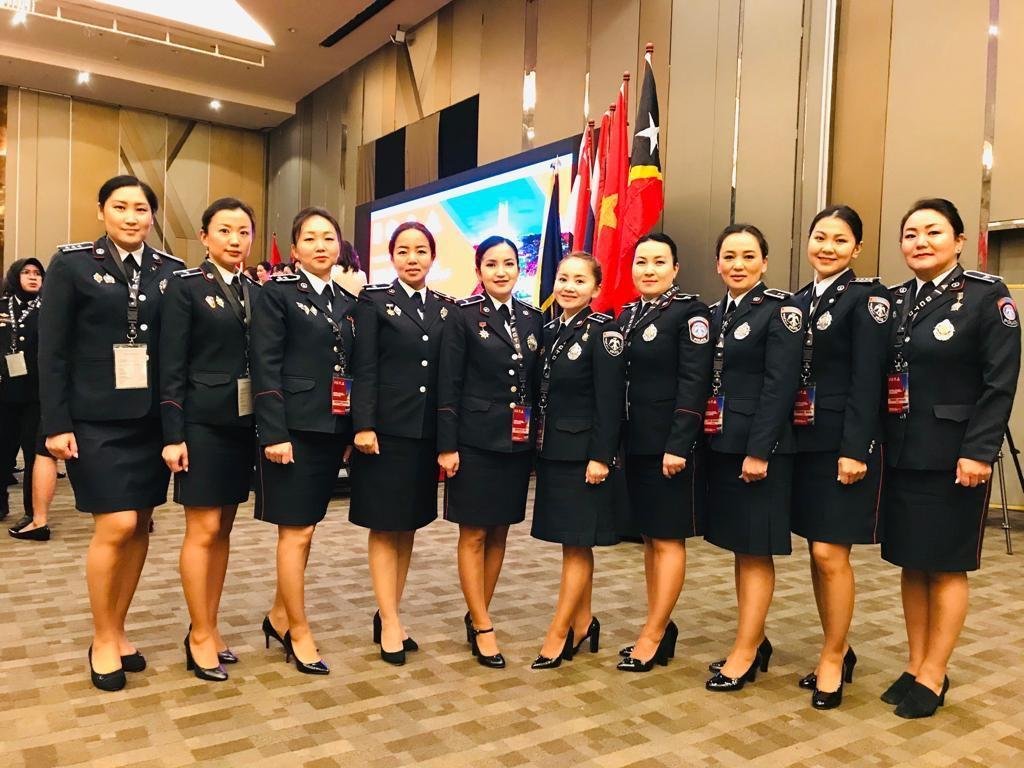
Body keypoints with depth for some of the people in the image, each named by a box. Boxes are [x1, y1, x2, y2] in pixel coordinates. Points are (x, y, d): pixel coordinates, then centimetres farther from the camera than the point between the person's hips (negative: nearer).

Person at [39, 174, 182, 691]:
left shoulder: (171, 270, 5)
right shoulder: (72, 263, -2)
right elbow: (52, 351, -4)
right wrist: (56, 424, -9)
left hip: (152, 418, 4)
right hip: (96, 418, -3)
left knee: (140, 526, 8)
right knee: (115, 526, -6)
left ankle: (117, 630, 27)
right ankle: (102, 640, 16)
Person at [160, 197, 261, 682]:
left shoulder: (257, 292, 10)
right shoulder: (185, 286, -4)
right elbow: (171, 367, -9)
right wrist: (173, 434, -13)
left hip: (242, 423, 5)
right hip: (201, 422, -5)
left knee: (223, 530, 11)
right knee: (203, 530, 0)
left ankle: (209, 628, 24)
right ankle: (199, 637, 13)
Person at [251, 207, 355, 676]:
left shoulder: (346, 303, 13)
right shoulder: (278, 294, -4)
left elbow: (350, 369, 13)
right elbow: (265, 368, -11)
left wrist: (351, 432, 8)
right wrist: (274, 434, -17)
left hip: (332, 430, 6)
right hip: (294, 428, -6)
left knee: (304, 528, 14)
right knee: (296, 532, 1)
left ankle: (279, 616, 29)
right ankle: (299, 631, 15)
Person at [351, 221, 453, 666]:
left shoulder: (447, 308, 9)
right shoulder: (374, 300, 0)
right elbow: (363, 368, -7)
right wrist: (364, 425, -15)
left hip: (427, 432, 4)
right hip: (386, 429, -4)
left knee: (409, 526, 12)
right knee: (384, 527, 3)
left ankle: (390, 613, 24)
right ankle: (389, 621, 11)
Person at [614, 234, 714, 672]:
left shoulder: (689, 312, -8)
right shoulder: (627, 315, 12)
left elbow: (693, 384, -15)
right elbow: (621, 380, 12)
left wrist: (678, 445, -20)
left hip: (671, 442, -7)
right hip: (636, 442, 7)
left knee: (669, 538, 2)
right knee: (649, 537, 13)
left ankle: (653, 635, 11)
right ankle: (661, 629, 25)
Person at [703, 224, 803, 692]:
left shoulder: (780, 309, -7)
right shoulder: (716, 314, 13)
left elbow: (780, 386, -15)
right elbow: (711, 382, 12)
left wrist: (758, 451, -19)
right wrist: (704, 441, 7)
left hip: (759, 448, -7)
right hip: (722, 447, 7)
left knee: (756, 551, 2)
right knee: (739, 548, 14)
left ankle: (745, 652, 11)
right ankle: (755, 641, 27)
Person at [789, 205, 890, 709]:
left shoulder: (867, 297, -6)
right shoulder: (799, 301, 13)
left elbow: (867, 381, -13)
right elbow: (789, 374, 12)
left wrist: (854, 450, -19)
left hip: (844, 444, -6)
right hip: (804, 443, 7)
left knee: (831, 554, -3)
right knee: (817, 554, 12)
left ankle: (832, 659, 15)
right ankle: (839, 651, 28)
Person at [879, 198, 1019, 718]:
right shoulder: (894, 300, 9)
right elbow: (878, 376, 8)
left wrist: (978, 451, -17)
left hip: (952, 456, -5)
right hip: (902, 454, 5)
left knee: (947, 566, 5)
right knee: (911, 563, 11)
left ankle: (933, 676, 16)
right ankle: (914, 665, 23)